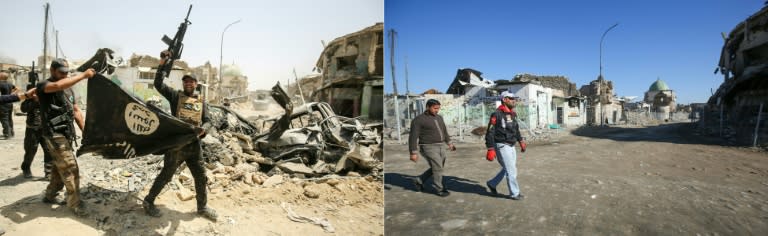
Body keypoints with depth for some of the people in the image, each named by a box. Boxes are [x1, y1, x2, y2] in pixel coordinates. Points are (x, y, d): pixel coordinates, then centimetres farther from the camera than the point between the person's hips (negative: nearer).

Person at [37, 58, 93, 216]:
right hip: (54, 135, -8)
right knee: (70, 169, -10)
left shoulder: (68, 89, 15)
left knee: (61, 168, 17)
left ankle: (49, 196, 34)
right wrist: (83, 75, -35)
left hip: (67, 134, 8)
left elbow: (76, 111, 16)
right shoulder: (43, 85, -8)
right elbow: (57, 86, -34)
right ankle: (75, 203, -4)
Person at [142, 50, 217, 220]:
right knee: (165, 176, 6)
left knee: (201, 177, 10)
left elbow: (207, 121, 6)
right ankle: (148, 202, 26)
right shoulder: (175, 96, 5)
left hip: (194, 145, 4)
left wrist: (203, 129, -17)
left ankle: (202, 207, 25)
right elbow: (158, 85, -7)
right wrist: (162, 64, -15)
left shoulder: (202, 102, 12)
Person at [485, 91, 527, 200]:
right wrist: (490, 149, -21)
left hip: (511, 146, 9)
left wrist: (521, 141, 19)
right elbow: (490, 132, -18)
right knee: (511, 171, -2)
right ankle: (514, 193, 12)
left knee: (508, 169, 17)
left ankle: (492, 183, 33)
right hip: (502, 146, -9)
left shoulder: (512, 114, 9)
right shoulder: (497, 114, -17)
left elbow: (516, 129, 24)